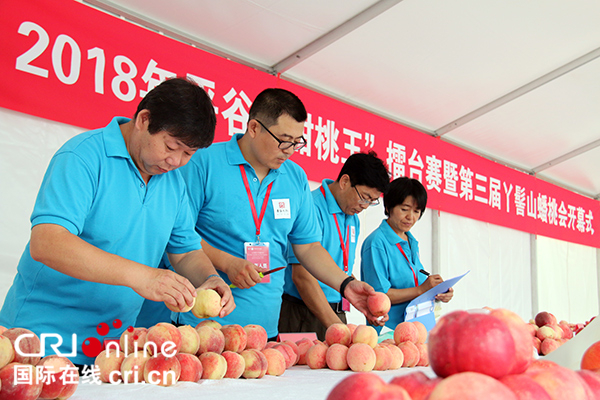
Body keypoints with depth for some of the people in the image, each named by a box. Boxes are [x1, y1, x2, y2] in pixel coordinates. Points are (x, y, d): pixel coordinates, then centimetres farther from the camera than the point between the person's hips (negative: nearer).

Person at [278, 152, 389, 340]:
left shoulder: (353, 219, 12)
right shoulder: (312, 208, -16)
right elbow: (302, 276, -21)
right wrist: (335, 325, -23)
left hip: (337, 313, 8)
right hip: (304, 315, -8)